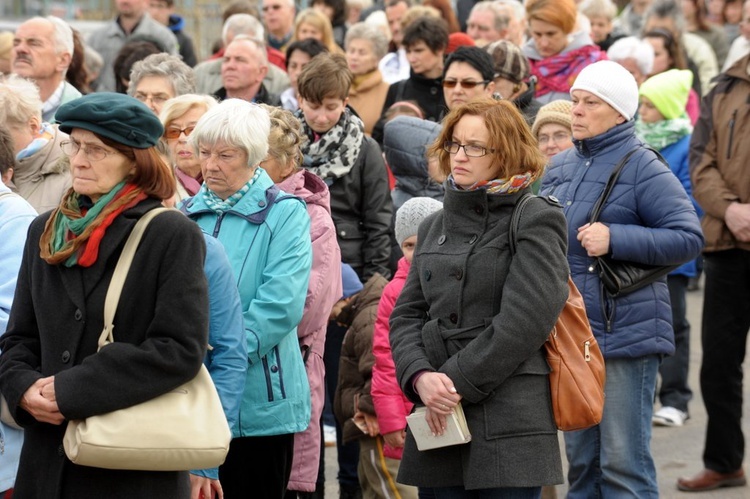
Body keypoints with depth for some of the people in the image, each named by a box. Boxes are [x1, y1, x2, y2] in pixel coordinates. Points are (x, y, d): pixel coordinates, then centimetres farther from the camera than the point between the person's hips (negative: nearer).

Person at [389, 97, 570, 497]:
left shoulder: (537, 220, -2)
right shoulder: (435, 226, 17)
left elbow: (523, 322, -12)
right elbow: (406, 315, 12)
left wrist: (457, 382, -13)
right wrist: (421, 377, -8)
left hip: (509, 421, -5)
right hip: (439, 420, 6)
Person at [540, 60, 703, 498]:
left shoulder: (642, 168, -8)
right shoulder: (559, 167, 12)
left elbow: (689, 238, -15)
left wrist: (615, 239, -22)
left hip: (625, 335, -7)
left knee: (624, 464, -3)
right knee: (581, 461, 14)